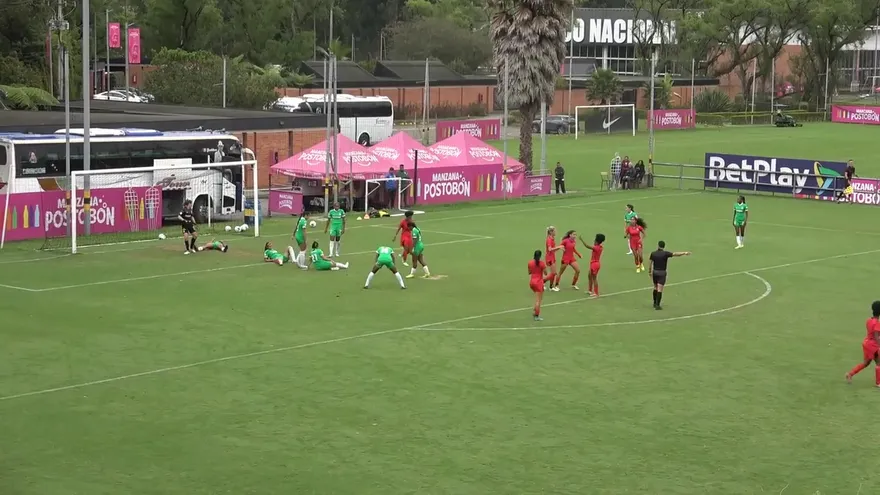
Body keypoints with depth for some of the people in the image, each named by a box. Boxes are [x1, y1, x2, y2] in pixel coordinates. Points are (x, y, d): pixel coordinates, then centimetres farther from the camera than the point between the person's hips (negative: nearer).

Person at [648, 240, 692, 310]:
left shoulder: (653, 254, 0)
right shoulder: (665, 253, -12)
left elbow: (650, 263, 5)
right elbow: (675, 254, -20)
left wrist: (649, 271, 17)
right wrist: (684, 253, -20)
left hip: (655, 272, 4)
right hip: (662, 273, -4)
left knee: (655, 288, 19)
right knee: (659, 289, -5)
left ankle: (655, 303, 27)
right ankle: (657, 305, -9)